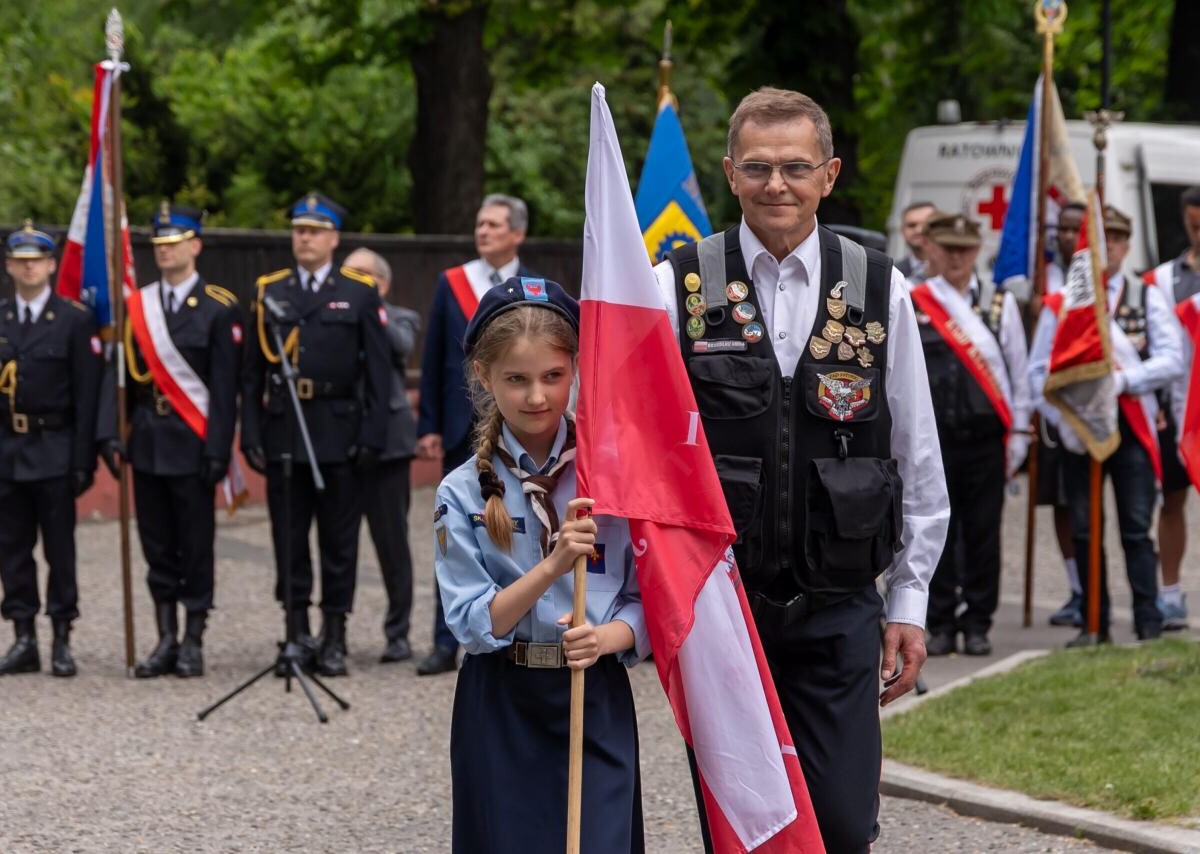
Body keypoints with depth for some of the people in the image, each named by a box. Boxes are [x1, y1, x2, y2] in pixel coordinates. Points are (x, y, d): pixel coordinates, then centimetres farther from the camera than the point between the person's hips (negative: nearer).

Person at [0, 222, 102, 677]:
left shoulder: (75, 320, -1)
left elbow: (87, 396, -4)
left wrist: (83, 461, -10)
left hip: (54, 451, -4)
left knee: (59, 548, 0)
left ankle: (62, 640, 6)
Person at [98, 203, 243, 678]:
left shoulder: (218, 309, -3)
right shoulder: (137, 306, 9)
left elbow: (225, 385, -6)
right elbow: (120, 374, 7)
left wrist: (217, 450, -12)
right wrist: (111, 434, -3)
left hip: (192, 443, -4)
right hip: (147, 442, 4)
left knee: (196, 546, 1)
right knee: (157, 547, 8)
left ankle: (193, 644, 8)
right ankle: (166, 641, 15)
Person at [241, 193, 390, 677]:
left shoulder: (360, 295, 4)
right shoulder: (269, 293, 9)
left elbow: (378, 372, 1)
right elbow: (253, 372, 8)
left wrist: (372, 436, -7)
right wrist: (251, 435, 0)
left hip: (339, 435, -2)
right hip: (283, 434, 2)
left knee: (339, 541, 3)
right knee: (289, 541, 4)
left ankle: (334, 639, 9)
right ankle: (297, 635, 11)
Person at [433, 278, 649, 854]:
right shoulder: (463, 494, -3)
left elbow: (646, 602, 2)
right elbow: (473, 624, -9)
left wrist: (607, 638, -20)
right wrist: (551, 567, -23)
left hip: (598, 702, 0)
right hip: (500, 707, 0)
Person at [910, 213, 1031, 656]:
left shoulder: (1001, 304, 7)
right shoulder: (911, 305, 4)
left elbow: (1019, 372, 9)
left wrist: (1017, 436, 4)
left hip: (986, 436, 1)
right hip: (933, 436, -1)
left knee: (983, 533, 3)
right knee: (937, 532, 2)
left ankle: (978, 624, 12)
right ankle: (941, 624, 10)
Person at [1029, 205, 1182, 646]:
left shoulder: (1146, 297, 6)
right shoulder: (1059, 303, 6)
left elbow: (1170, 360, -2)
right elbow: (1039, 370, 4)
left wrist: (1125, 378, -16)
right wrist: (1061, 419, -8)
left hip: (1132, 426, -1)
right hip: (1077, 430, 1)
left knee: (1136, 529, -4)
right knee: (1084, 530, 5)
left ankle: (1149, 625, -3)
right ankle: (1095, 624, 12)